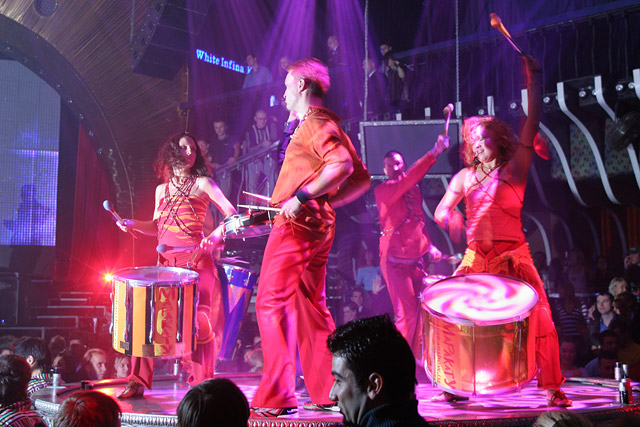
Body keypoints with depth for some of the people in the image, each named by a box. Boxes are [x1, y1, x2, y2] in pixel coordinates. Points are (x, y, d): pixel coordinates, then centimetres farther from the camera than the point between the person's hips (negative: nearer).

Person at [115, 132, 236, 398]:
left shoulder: (202, 183, 4)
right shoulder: (162, 189, 19)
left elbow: (231, 215, -4)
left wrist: (215, 236, -20)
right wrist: (133, 224, 8)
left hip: (195, 259, -5)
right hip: (165, 261, 5)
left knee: (196, 320, -11)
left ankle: (201, 384, -3)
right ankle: (138, 382, 7)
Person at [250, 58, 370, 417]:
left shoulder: (315, 124, -10)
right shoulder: (327, 124, 20)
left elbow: (343, 165, -27)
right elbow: (362, 179, 20)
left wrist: (301, 198, -25)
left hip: (297, 225, -10)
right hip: (318, 226, 10)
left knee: (272, 303, -9)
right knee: (311, 307, 12)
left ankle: (277, 396, -11)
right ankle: (327, 391, 15)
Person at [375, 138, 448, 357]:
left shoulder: (414, 191, 13)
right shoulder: (383, 190, -9)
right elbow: (409, 179, -26)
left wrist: (429, 245, 10)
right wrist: (434, 153, -33)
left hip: (416, 260, 7)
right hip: (395, 261, -7)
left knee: (420, 312, 7)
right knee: (407, 314, -10)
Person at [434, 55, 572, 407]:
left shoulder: (514, 169, 4)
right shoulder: (465, 177, 14)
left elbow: (531, 128, -5)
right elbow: (441, 211, 12)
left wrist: (534, 83, -11)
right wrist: (450, 218, -12)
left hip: (512, 256, -3)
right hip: (475, 256, 3)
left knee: (540, 318, -12)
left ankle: (552, 388, -2)